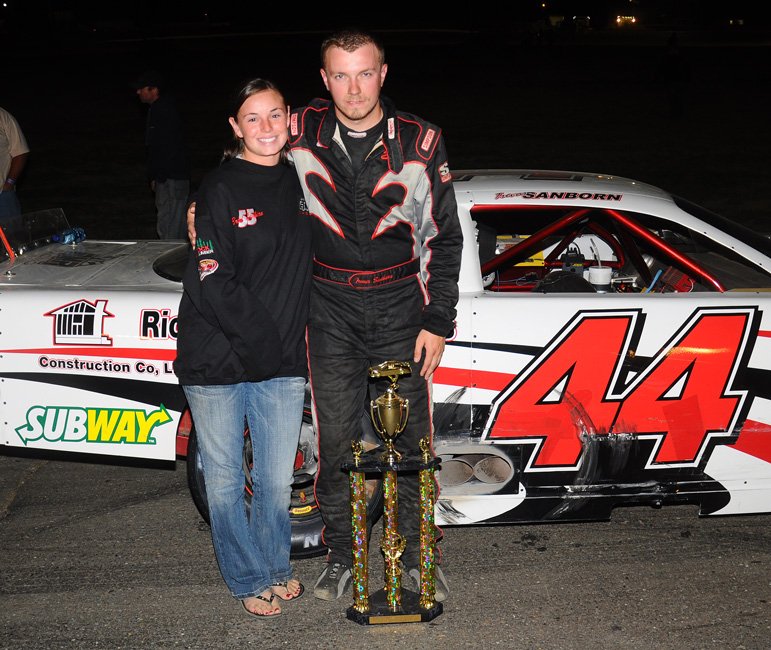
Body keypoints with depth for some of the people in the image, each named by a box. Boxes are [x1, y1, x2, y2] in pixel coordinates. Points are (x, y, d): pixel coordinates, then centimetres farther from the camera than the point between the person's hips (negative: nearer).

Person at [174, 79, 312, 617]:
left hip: (282, 362, 4)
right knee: (225, 480, 8)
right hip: (217, 362, -4)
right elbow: (213, 284, -14)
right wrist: (263, 343, -14)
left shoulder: (301, 183, 8)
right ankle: (249, 578, 29)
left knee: (277, 480, 11)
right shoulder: (220, 191, -8)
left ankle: (276, 565, 36)